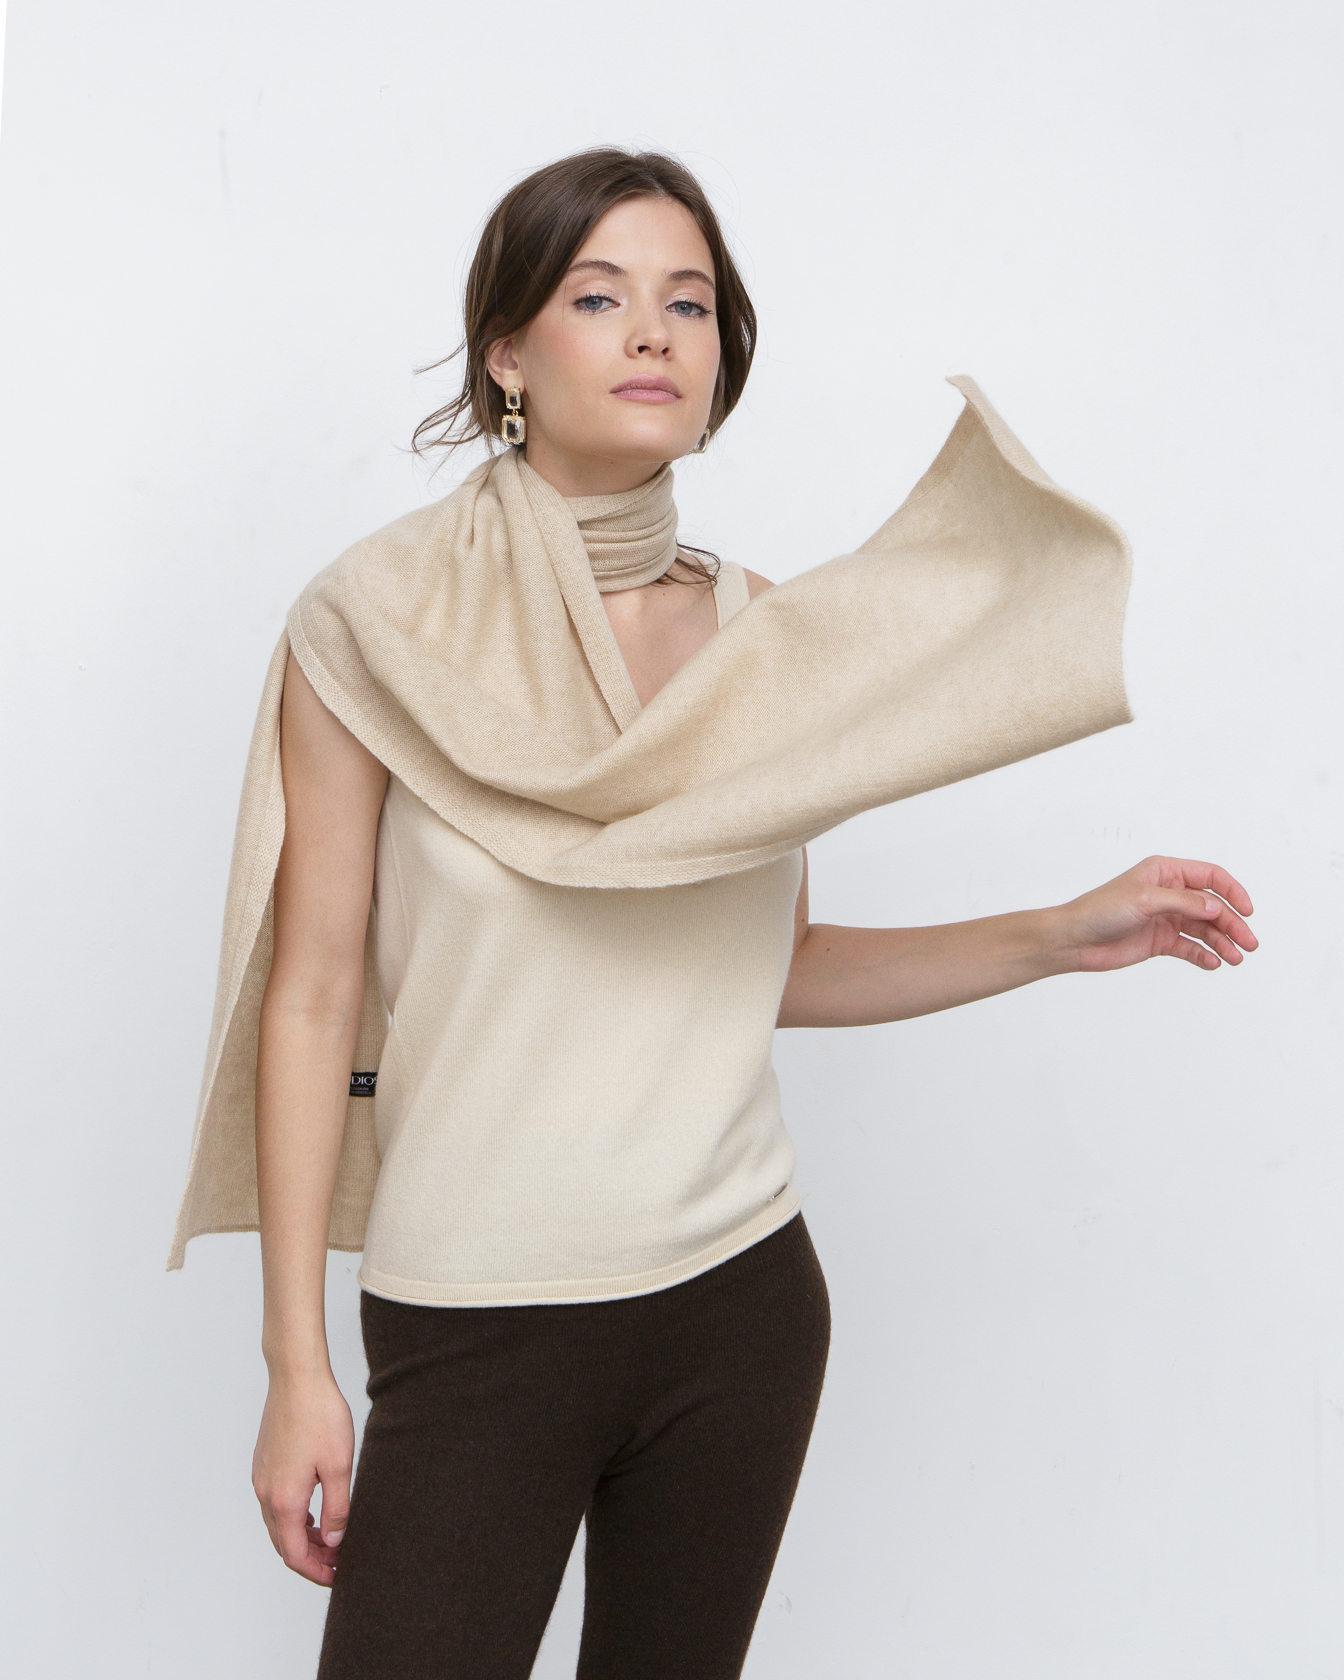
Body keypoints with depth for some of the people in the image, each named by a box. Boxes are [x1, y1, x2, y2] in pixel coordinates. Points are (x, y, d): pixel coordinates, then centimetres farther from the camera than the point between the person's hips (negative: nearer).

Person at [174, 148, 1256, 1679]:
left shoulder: (766, 641, 2)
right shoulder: (379, 630, -9)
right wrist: (296, 1362, -8)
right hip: (478, 1321, -3)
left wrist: (1064, 936, 4)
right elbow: (313, 997, -8)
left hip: (739, 1302, 4)